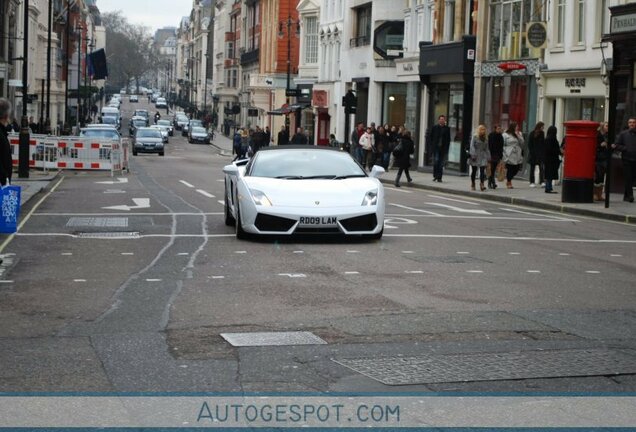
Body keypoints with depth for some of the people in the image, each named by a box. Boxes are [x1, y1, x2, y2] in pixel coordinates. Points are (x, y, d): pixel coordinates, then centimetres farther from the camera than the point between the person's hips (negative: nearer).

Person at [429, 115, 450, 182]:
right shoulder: (434, 128, 6)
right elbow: (431, 138, 7)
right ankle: (435, 176, 0)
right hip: (436, 148, -1)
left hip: (443, 148, 1)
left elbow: (448, 139, 6)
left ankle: (439, 177, 6)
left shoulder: (447, 128, 6)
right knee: (436, 161, -10)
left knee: (441, 163, 2)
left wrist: (446, 148, -3)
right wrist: (432, 146, -1)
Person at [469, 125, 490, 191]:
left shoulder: (486, 138, 12)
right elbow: (472, 146, -10)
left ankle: (482, 184, -20)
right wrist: (473, 155, -20)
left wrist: (488, 157, 12)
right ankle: (472, 184, 18)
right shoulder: (475, 137, -3)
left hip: (483, 156, 3)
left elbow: (487, 148, 16)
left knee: (482, 170, -12)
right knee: (474, 170, 6)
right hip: (476, 156, -3)